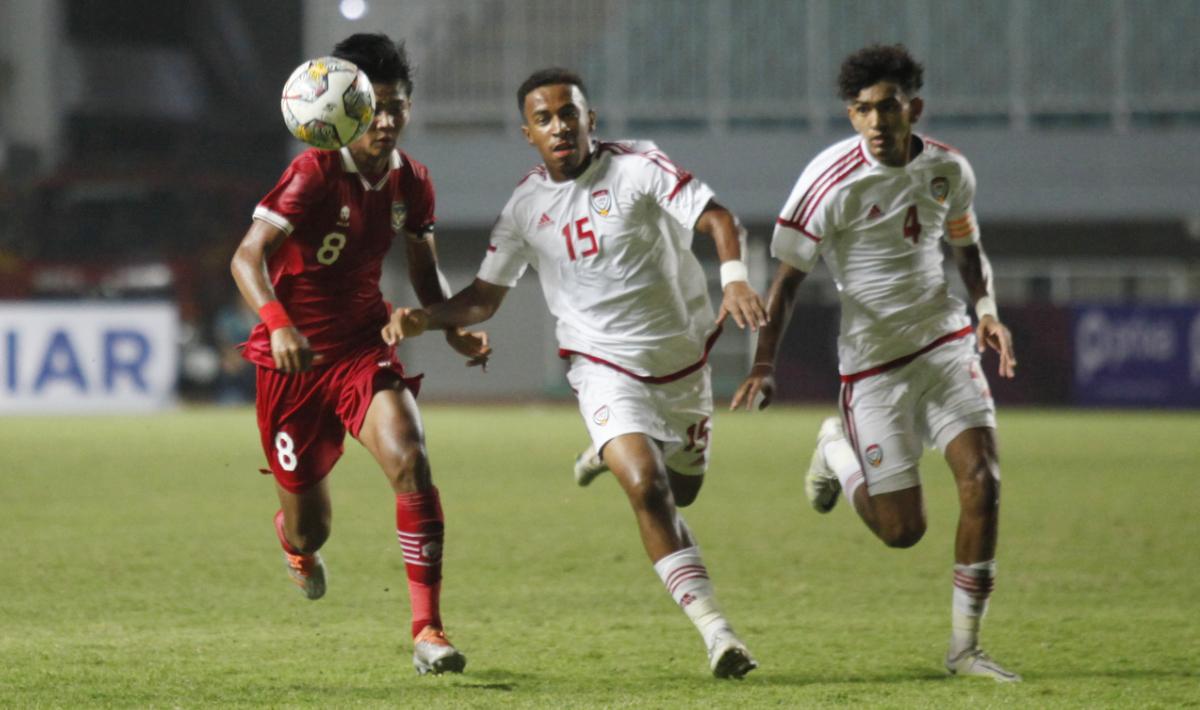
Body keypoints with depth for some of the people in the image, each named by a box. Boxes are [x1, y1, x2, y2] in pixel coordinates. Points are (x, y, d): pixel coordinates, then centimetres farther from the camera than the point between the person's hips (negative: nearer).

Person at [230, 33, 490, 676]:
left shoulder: (410, 182, 0)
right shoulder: (314, 173, -18)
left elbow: (424, 269, 16)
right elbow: (248, 256, -28)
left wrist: (454, 331, -1)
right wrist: (278, 323, -45)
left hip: (364, 347, 3)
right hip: (294, 358, -3)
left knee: (410, 462, -26)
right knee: (310, 527, 8)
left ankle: (428, 630, -23)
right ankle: (295, 539, 51)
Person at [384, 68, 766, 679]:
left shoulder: (637, 168, -11)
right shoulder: (526, 207, -3)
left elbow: (717, 218, -17)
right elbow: (485, 296, 5)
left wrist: (735, 280, -36)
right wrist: (423, 318, -12)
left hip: (683, 357, 1)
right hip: (606, 369, -1)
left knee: (681, 489, 16)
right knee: (647, 487, -23)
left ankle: (612, 454, 50)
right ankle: (713, 628, -22)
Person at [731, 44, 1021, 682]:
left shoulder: (948, 169, -1)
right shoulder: (831, 181, -16)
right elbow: (788, 276, -9)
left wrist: (987, 311, -1)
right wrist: (764, 365, -18)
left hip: (945, 342, 4)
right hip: (872, 361, -4)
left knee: (982, 480, -14)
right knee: (902, 530, -2)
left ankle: (964, 646, 0)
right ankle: (836, 447, 32)